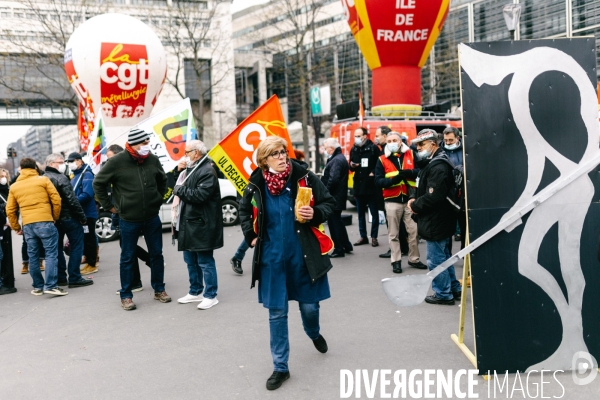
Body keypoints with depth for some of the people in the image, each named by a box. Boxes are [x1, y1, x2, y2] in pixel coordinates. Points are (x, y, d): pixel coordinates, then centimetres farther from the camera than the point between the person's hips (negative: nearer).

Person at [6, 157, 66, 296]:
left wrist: (16, 227, 23)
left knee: (33, 257, 12)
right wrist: (55, 217, 10)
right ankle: (50, 285, -10)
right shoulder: (43, 180, 3)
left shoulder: (14, 187, 13)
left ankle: (38, 287, 17)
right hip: (45, 222, -4)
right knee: (51, 254, -2)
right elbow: (56, 200, -2)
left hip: (27, 225, 4)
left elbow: (10, 210, 13)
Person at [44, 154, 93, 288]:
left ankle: (60, 277, 17)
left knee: (57, 247, 14)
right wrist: (82, 217, -13)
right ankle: (74, 278, -4)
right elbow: (72, 200, -19)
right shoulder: (61, 178, -14)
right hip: (68, 217, -8)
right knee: (76, 245, -2)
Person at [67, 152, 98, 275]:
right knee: (83, 239, 13)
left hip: (87, 213, -9)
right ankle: (89, 259, 22)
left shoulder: (87, 174, -13)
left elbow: (87, 194, -24)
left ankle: (92, 265, 3)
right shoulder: (76, 176, 16)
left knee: (88, 239, -4)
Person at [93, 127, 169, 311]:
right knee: (127, 258, 6)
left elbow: (162, 181, 19)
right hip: (128, 220, -3)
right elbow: (98, 183, -1)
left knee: (157, 254, 11)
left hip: (152, 218, 4)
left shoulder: (153, 160, -1)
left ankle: (159, 290, 26)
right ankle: (126, 296, 18)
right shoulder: (117, 162, -12)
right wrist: (109, 206, 0)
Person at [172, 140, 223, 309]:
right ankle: (195, 291, 29)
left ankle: (211, 295, 8)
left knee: (205, 261, -2)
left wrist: (179, 189, -14)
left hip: (201, 225, -10)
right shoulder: (190, 169, 15)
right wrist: (179, 171, 5)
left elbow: (200, 195, -25)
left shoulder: (207, 171, -15)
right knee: (190, 260, 17)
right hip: (188, 222, 10)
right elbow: (177, 185, 21)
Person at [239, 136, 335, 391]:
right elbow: (244, 211, 17)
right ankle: (280, 367, 19)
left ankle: (314, 334, 48)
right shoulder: (256, 185, -3)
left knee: (309, 305, 11)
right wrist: (251, 236, 7)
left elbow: (329, 203, 1)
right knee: (276, 313, 6)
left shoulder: (304, 178, -9)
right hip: (272, 257, 1)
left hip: (303, 254, -1)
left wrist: (315, 214, -18)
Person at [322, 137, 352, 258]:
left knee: (334, 222, -2)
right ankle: (346, 245, 29)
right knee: (337, 221, 20)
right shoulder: (340, 158, 15)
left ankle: (339, 249, 6)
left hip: (334, 197, -11)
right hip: (338, 196, 11)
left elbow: (333, 179, -27)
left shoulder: (337, 160, -18)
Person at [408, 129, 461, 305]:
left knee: (436, 259, -2)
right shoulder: (431, 163, 13)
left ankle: (443, 294, 9)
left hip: (436, 221, -11)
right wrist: (414, 199, 2)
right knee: (444, 256, 20)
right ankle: (454, 289, 30)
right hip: (439, 219, 11)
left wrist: (415, 205, -15)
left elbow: (434, 196, -28)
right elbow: (424, 188, 20)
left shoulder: (438, 167, -21)